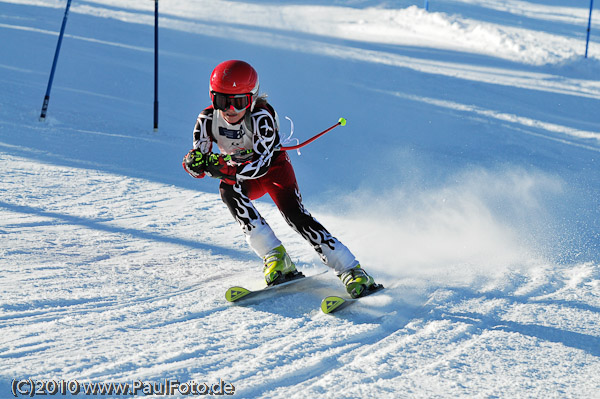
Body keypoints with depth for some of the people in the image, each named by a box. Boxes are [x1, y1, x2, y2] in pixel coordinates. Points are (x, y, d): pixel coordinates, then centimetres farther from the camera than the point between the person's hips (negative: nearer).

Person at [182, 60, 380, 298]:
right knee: (228, 191, -30)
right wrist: (196, 162, -48)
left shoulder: (261, 117, -33)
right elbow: (193, 164, -24)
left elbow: (261, 165, -38)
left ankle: (352, 272, -23)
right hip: (240, 174, 3)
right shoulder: (208, 119, -22)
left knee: (295, 215, -23)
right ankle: (275, 257, -26)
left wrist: (226, 169, -53)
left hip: (273, 166, -3)